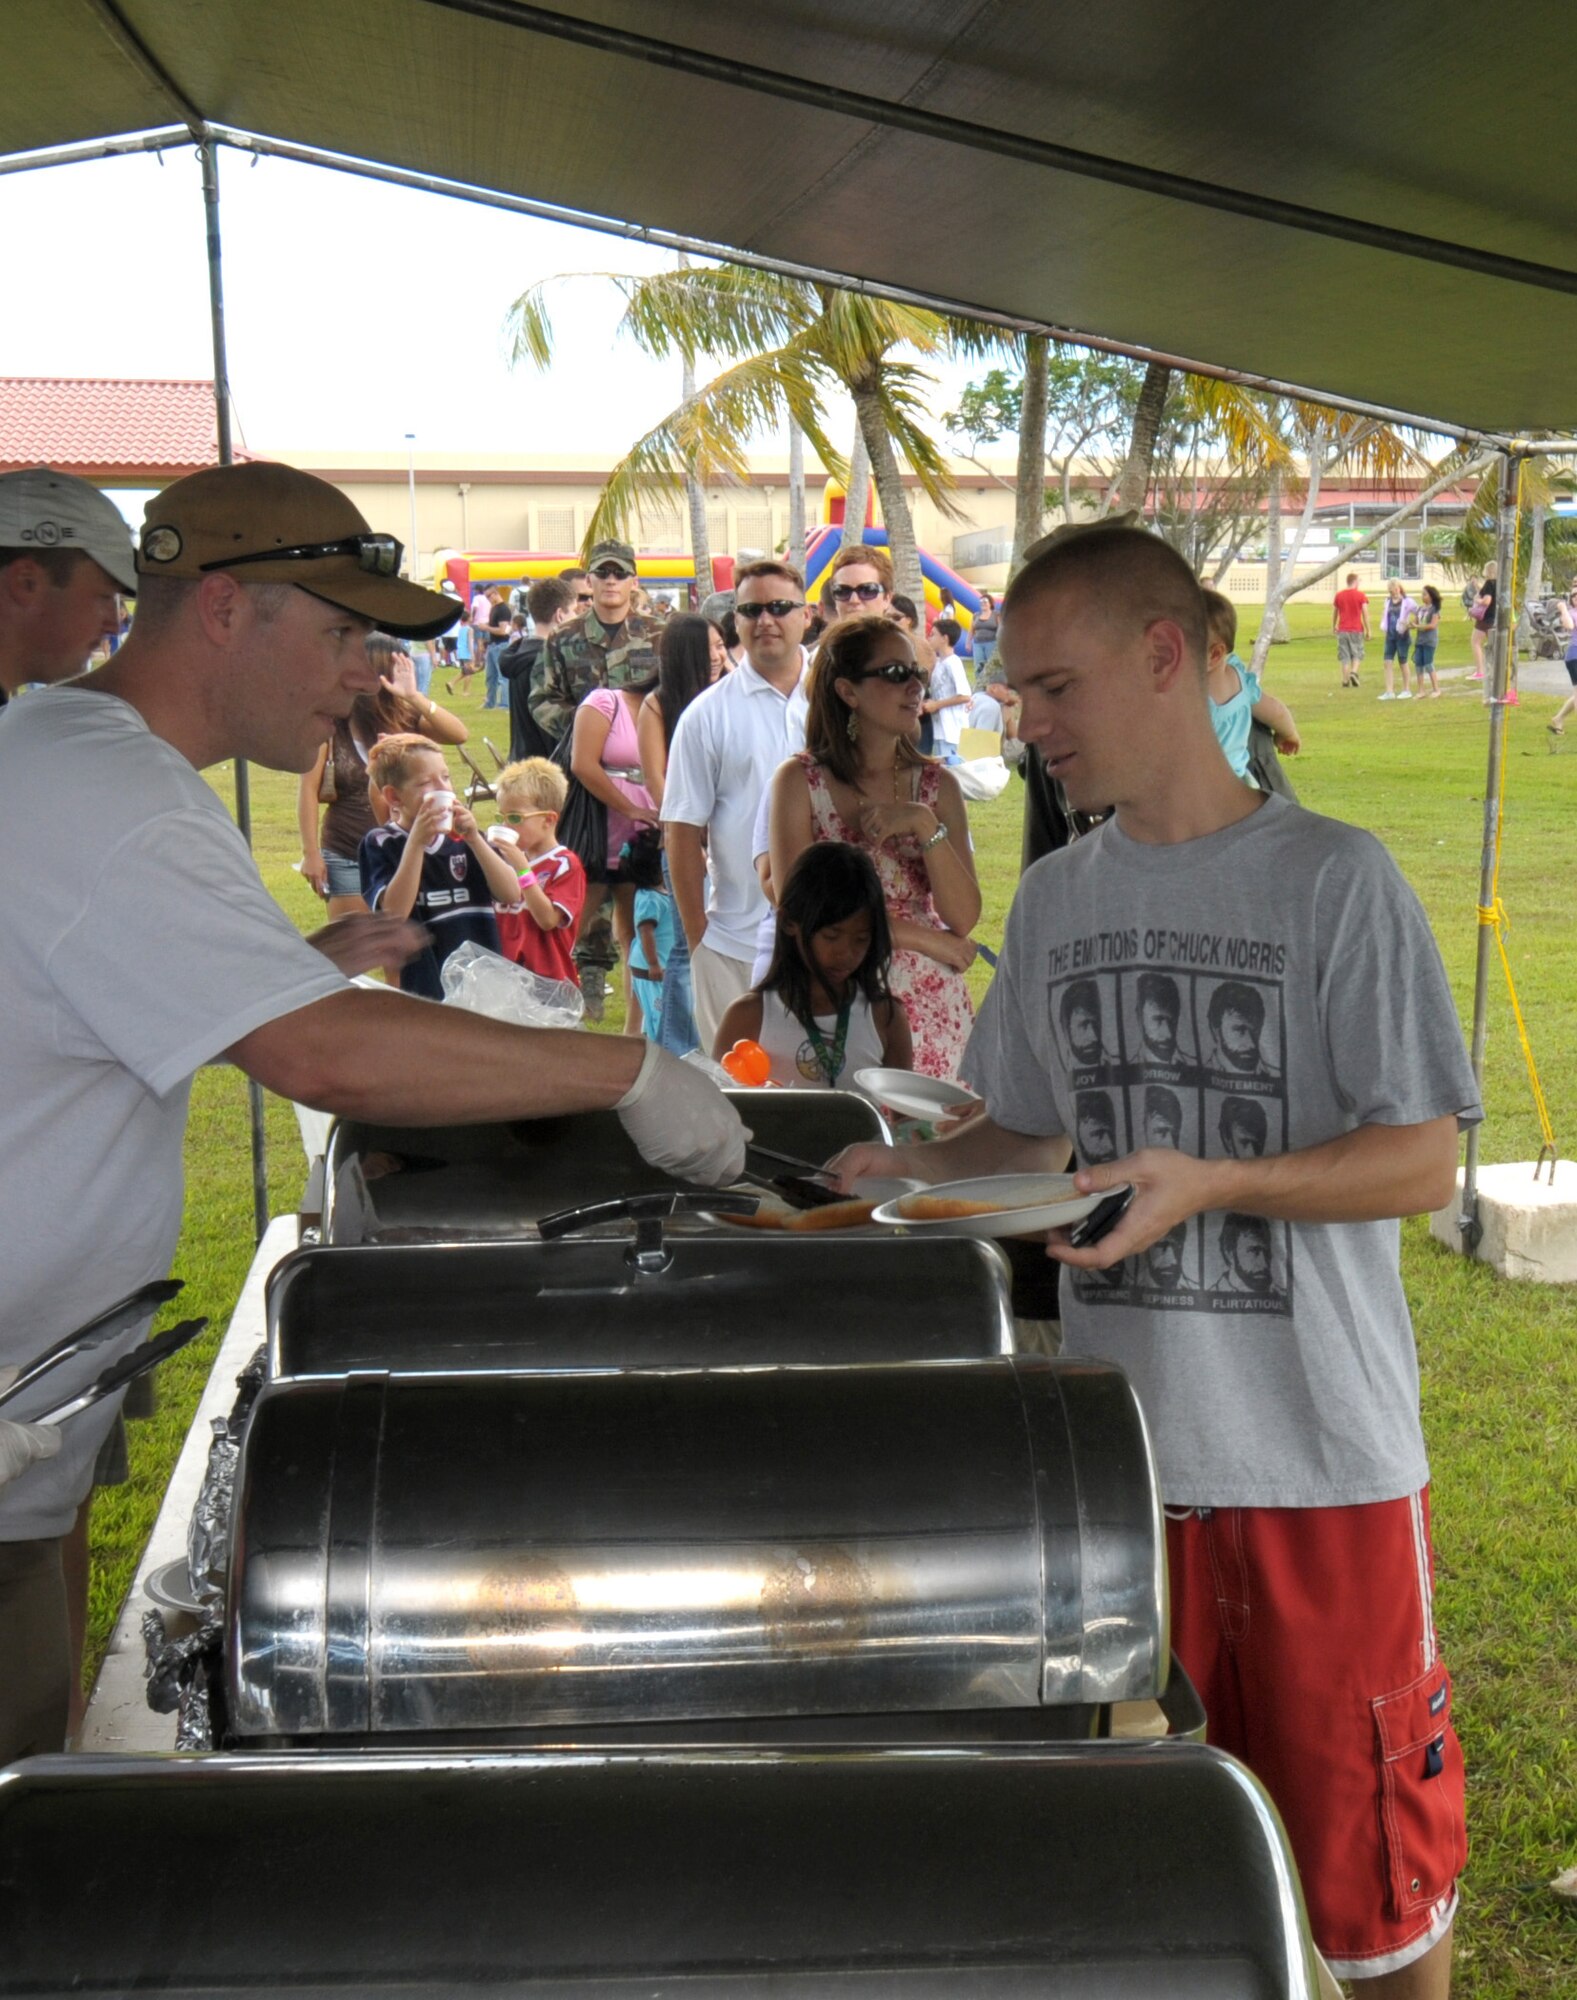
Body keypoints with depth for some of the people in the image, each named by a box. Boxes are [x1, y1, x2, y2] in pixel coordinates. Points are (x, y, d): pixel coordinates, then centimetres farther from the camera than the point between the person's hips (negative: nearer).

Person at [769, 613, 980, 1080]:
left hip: (933, 1012, 3)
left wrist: (924, 825, -15)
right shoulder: (800, 780, -2)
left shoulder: (938, 785, 7)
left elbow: (964, 917, -2)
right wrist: (923, 937, -7)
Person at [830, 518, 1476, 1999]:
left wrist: (1214, 1182, -23)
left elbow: (1422, 1161, -10)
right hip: (1122, 1437, 5)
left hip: (1320, 1447, -4)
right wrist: (921, 1167, -1)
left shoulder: (1331, 879, -9)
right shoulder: (1054, 898, 8)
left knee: (1366, 1828, 8)